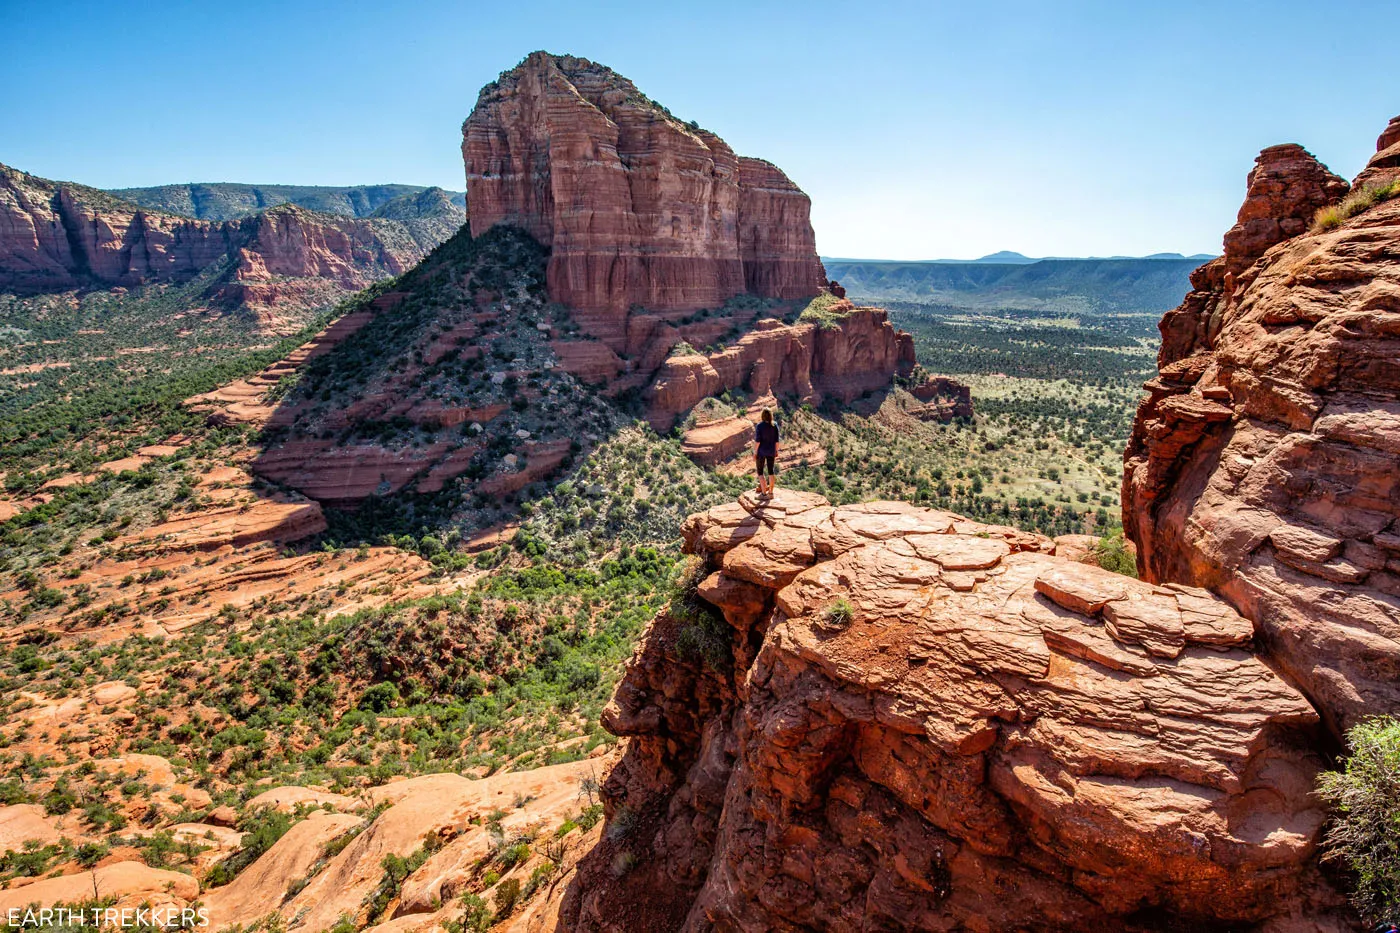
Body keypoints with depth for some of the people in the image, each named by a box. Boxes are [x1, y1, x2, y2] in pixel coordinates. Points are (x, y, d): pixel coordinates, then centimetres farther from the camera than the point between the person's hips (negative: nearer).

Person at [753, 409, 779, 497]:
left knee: (760, 472, 6)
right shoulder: (774, 425, -5)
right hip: (771, 451, 4)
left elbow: (757, 441, -18)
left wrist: (755, 453, -10)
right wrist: (776, 451, 10)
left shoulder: (759, 426, -16)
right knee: (771, 471, 15)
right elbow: (776, 440, -2)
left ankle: (764, 493, 2)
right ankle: (771, 492, 18)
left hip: (761, 451, -4)